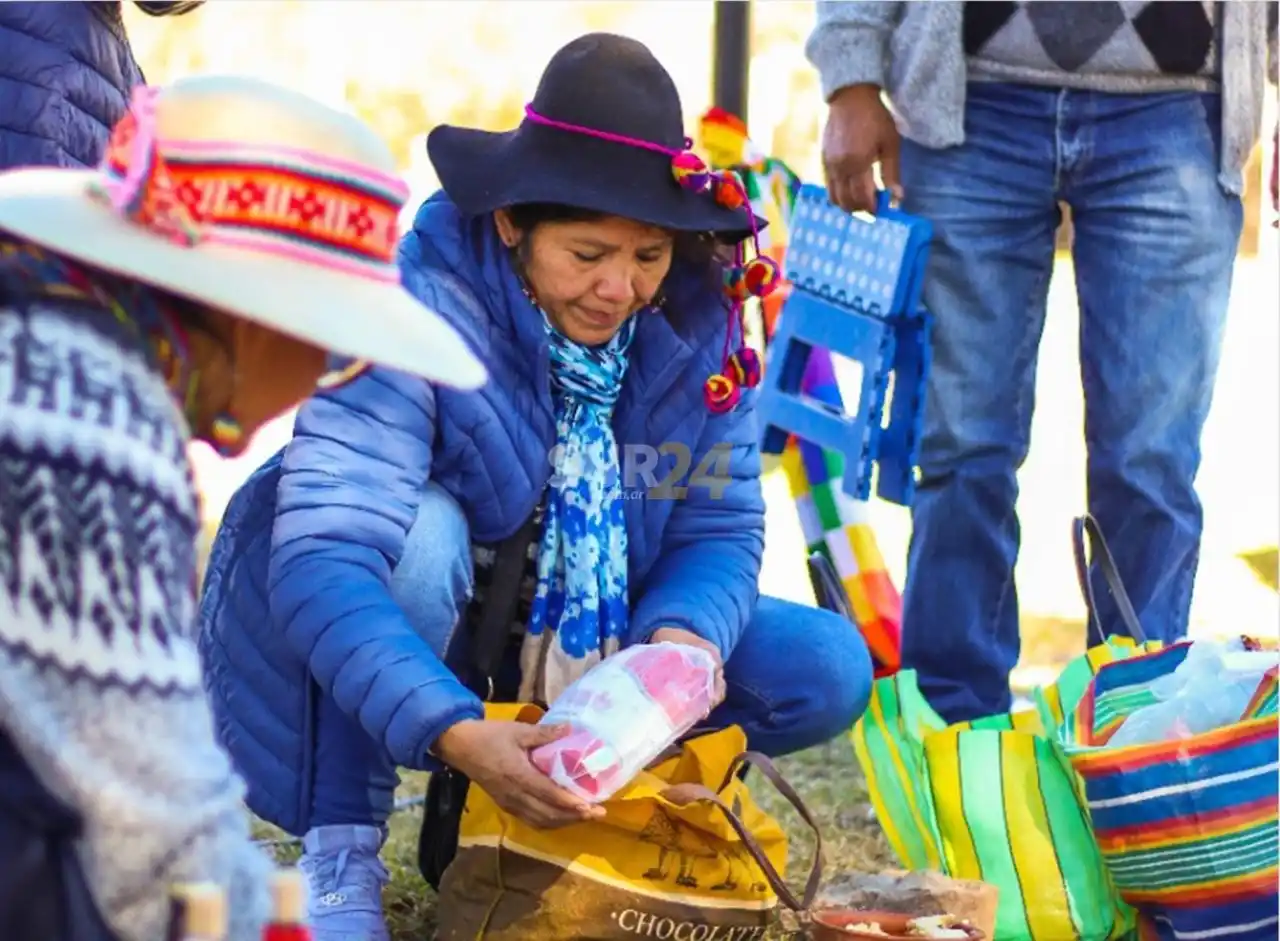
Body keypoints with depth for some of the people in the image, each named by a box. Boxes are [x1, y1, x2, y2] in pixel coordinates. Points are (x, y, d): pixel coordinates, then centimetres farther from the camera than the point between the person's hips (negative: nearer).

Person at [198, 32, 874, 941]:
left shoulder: (699, 327, -13)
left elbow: (722, 526, -9)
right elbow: (322, 558, -38)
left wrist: (685, 640, -33)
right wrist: (456, 731, -52)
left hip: (598, 655, 4)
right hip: (417, 660, -4)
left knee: (830, 671, -12)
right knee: (420, 527, -36)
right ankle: (340, 861, -21)